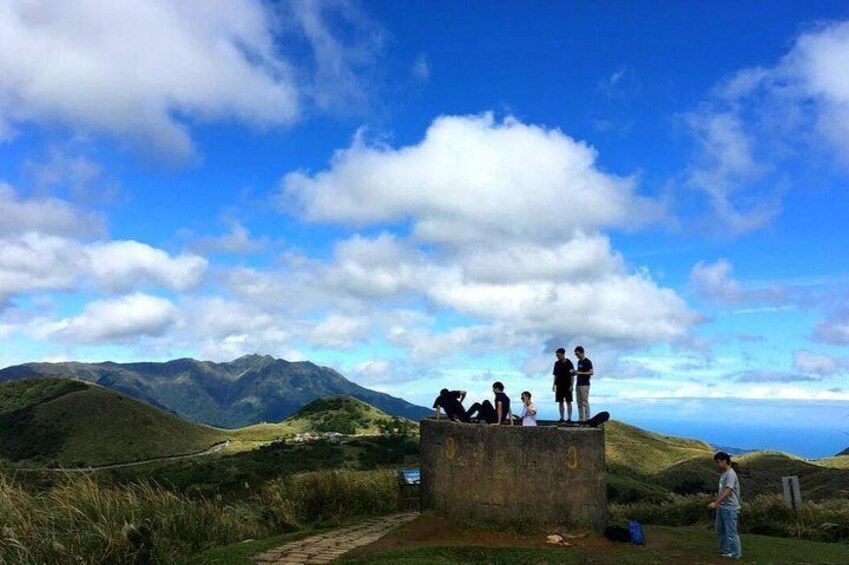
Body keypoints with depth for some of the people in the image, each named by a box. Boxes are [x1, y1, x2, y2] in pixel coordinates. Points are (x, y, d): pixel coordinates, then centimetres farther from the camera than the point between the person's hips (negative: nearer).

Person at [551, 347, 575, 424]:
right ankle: (562, 418, 12)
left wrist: (572, 385, -13)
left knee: (568, 402, -2)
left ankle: (569, 419, 1)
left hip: (567, 386, -5)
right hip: (559, 386, 5)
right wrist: (553, 385, 9)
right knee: (560, 402, 6)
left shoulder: (569, 363, -6)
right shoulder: (557, 363, 9)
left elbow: (572, 375, -7)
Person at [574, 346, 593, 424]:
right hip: (579, 384, 9)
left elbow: (591, 372, -16)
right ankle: (581, 419, 12)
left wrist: (581, 373, -21)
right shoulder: (579, 362, 16)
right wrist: (575, 372, 5)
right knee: (579, 403, 8)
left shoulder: (587, 362, -9)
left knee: (585, 402, -8)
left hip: (585, 385, -8)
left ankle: (587, 419, -5)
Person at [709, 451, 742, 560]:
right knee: (720, 530, 18)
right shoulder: (723, 473, 10)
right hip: (722, 507, 10)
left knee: (731, 532, -1)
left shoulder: (731, 474, -19)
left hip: (730, 508, -10)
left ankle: (736, 554, 12)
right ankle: (726, 551, 31)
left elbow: (728, 491, -29)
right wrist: (717, 503, 18)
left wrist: (716, 503, -35)